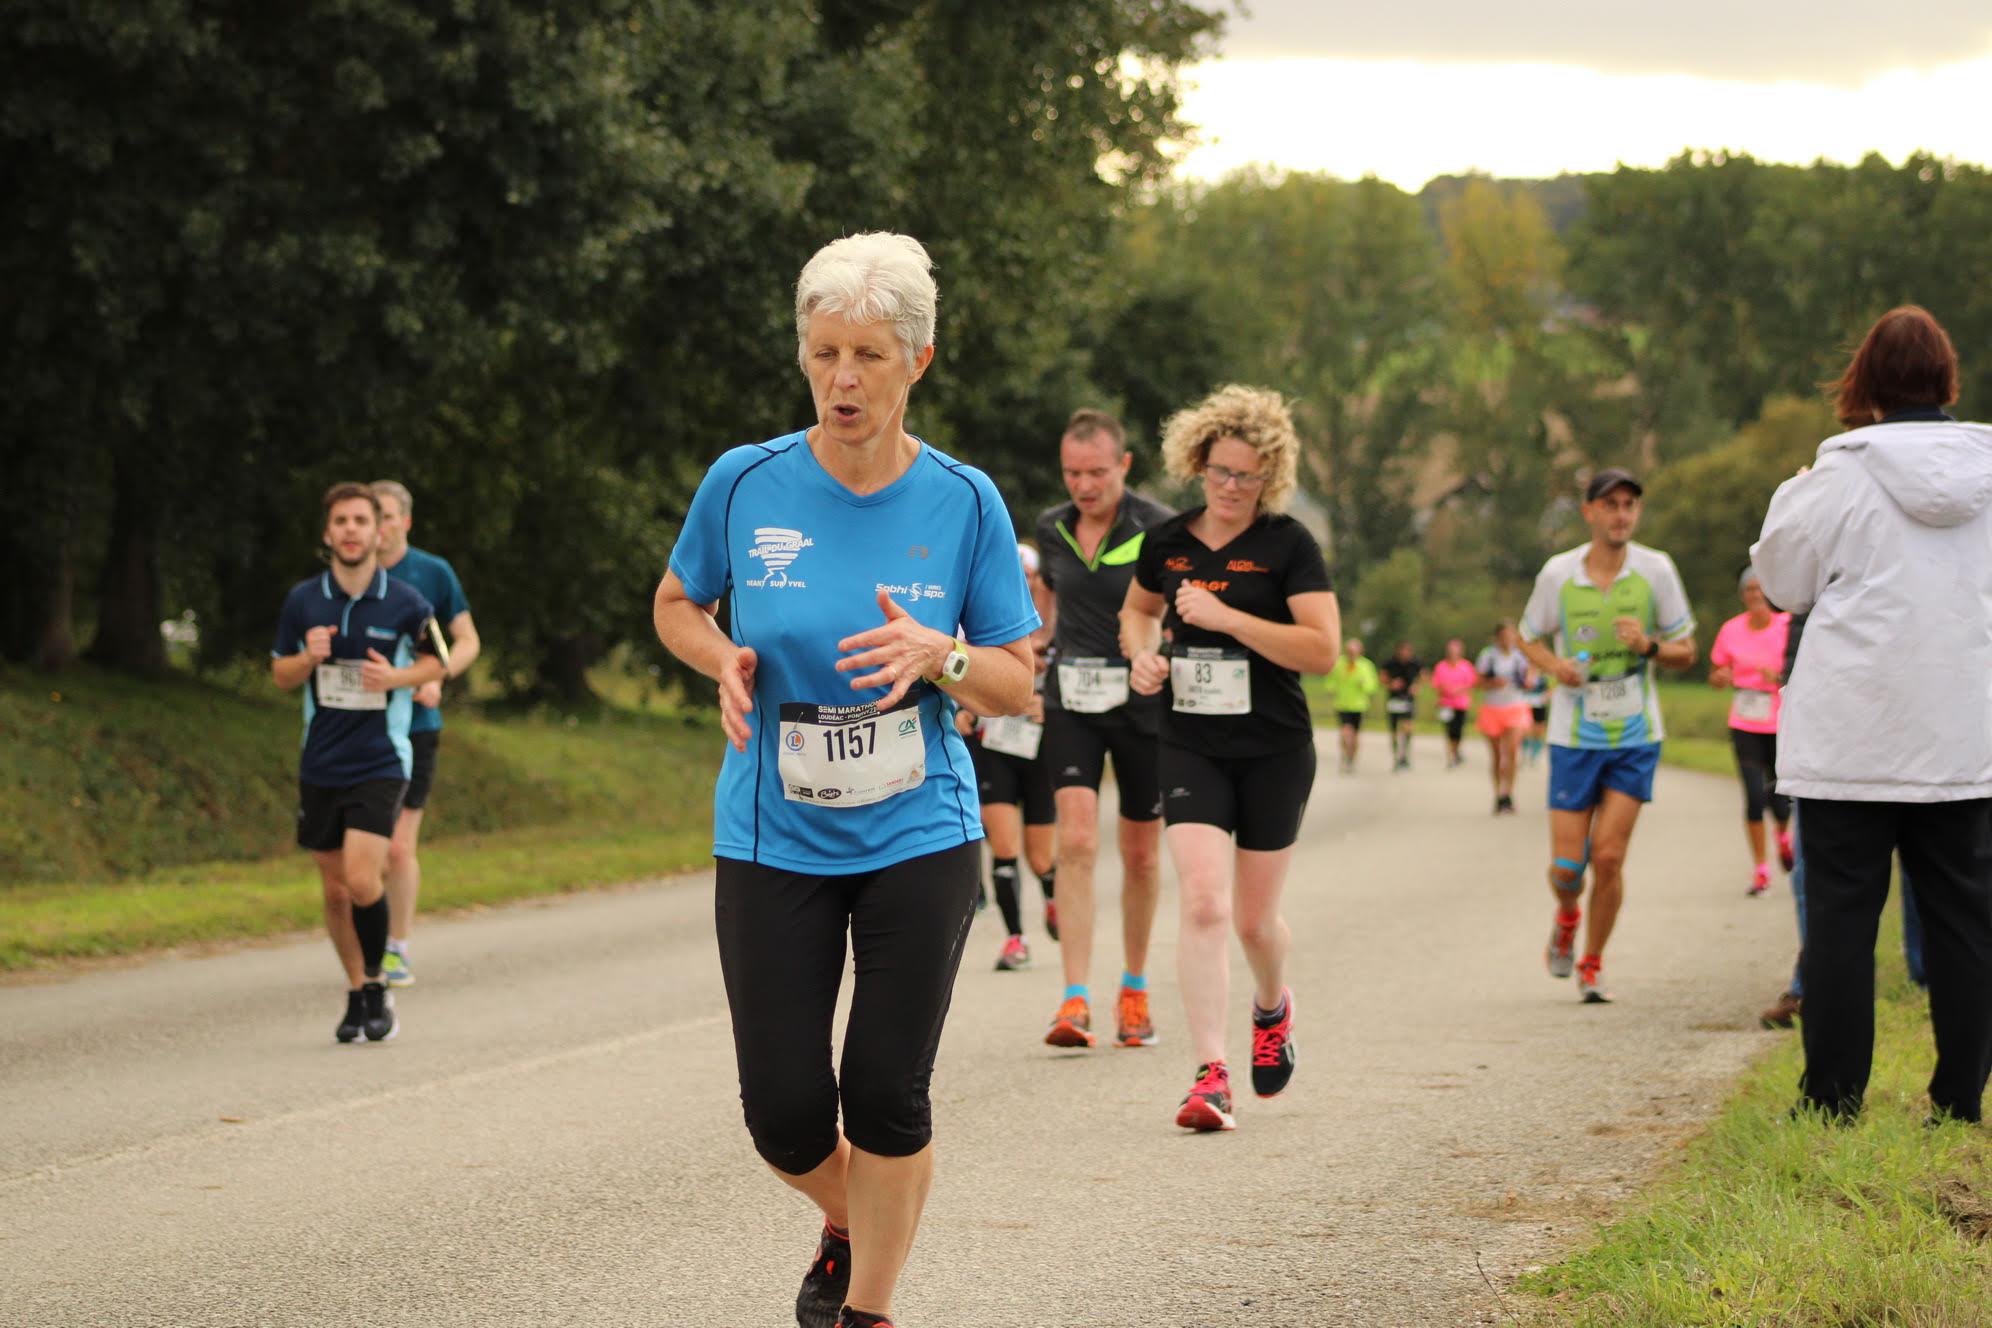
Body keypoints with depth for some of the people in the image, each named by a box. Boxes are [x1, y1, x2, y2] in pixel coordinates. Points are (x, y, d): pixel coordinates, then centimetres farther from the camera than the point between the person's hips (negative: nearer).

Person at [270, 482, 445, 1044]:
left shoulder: (407, 603, -6)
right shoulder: (302, 600, 1)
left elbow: (435, 662, 9)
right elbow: (280, 674, 10)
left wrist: (397, 678, -11)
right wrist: (308, 658, -12)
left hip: (380, 761, -3)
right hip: (320, 764, 3)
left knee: (362, 881, -17)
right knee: (335, 890, 9)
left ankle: (376, 989, 2)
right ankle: (355, 995, 25)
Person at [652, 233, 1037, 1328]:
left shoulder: (964, 502, -4)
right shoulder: (745, 484, -5)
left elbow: (1016, 684, 1)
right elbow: (677, 605, 13)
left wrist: (936, 654, -19)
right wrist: (726, 662, -8)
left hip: (920, 836, 0)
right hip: (774, 840, 1)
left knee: (887, 1095, -2)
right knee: (784, 1112, -1)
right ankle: (847, 1227, 33)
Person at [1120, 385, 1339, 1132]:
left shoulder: (1288, 545, -7)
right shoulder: (1169, 543, 5)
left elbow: (1322, 648, -16)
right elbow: (1138, 609, 26)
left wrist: (1227, 617, -21)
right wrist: (1143, 653, 3)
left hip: (1274, 753, -2)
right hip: (1191, 749, 2)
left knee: (1254, 918, 8)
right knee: (1203, 904, -14)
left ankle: (1272, 1008, 43)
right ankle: (1211, 1077, -15)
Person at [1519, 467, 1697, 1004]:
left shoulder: (1656, 570, -5)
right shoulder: (1558, 574, -5)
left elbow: (1686, 651, 3)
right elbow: (1529, 638, 10)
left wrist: (1650, 646, -19)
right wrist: (1554, 664, -12)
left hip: (1636, 738, 0)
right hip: (1574, 738, 0)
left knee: (1609, 857, -7)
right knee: (1566, 867, -2)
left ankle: (1592, 967, 12)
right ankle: (1566, 918, 34)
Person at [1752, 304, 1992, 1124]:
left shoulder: (1845, 473, -8)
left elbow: (1783, 583, 1)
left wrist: (1791, 498, 14)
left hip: (1854, 738, -3)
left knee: (1841, 911, 2)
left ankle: (1833, 1099, 3)